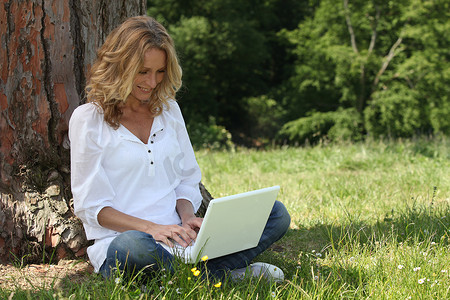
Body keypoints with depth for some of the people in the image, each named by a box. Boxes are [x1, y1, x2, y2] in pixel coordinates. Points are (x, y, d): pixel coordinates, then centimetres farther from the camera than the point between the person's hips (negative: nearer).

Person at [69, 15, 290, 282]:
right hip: (118, 242, -5)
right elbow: (91, 205, -5)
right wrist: (151, 228, -21)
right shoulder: (88, 119, -1)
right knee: (135, 246, -43)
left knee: (276, 213, -11)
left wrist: (188, 217, -6)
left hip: (178, 239, 5)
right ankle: (224, 277, -24)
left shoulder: (168, 109, 15)